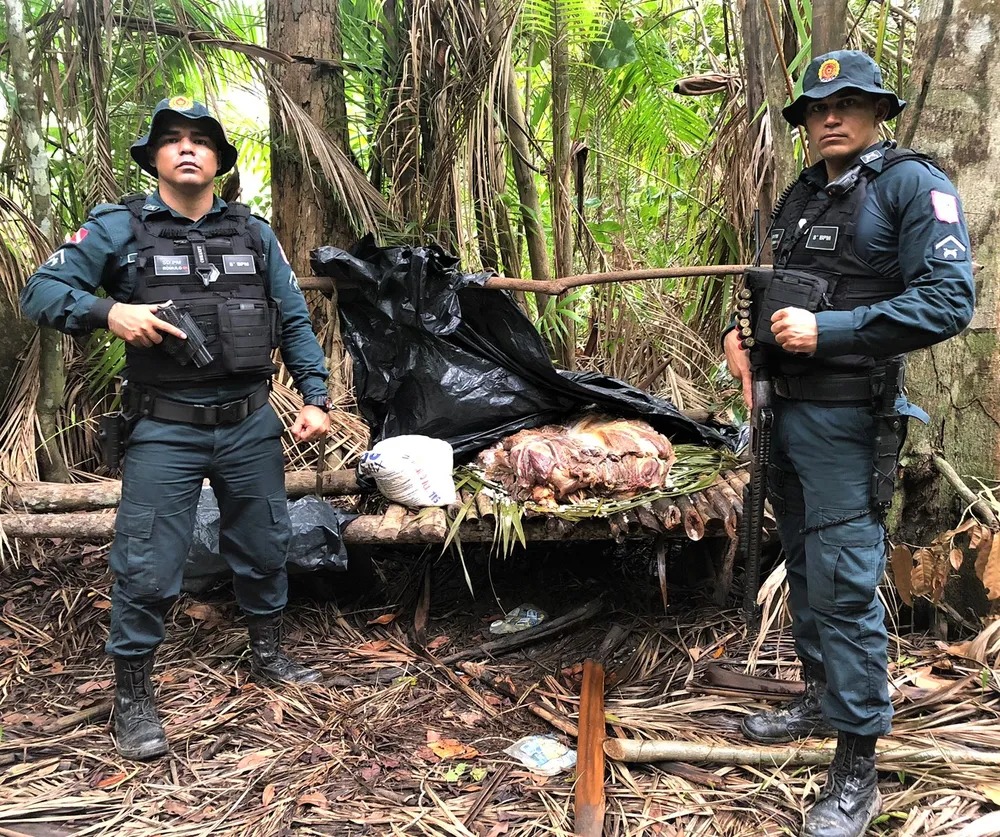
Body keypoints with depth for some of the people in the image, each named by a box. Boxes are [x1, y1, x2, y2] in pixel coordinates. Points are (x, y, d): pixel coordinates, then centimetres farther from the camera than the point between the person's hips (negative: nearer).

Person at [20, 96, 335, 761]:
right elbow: (41, 291, -3)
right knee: (148, 569, -1)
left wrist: (316, 398, 0)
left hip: (251, 425, 4)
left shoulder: (254, 233, 8)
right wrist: (108, 312, -22)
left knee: (265, 549, 15)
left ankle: (268, 655, 38)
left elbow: (294, 321, 9)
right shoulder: (119, 227, -2)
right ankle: (133, 698, 19)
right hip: (165, 432, -3)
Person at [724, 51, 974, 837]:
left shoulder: (915, 185, -8)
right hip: (785, 410, 8)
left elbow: (948, 301, -18)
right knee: (804, 565, 18)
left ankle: (858, 768, 6)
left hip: (847, 419, -8)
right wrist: (741, 333, 5)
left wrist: (826, 330, -22)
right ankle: (820, 697, 36)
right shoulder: (799, 197, 14)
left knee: (845, 583, -6)